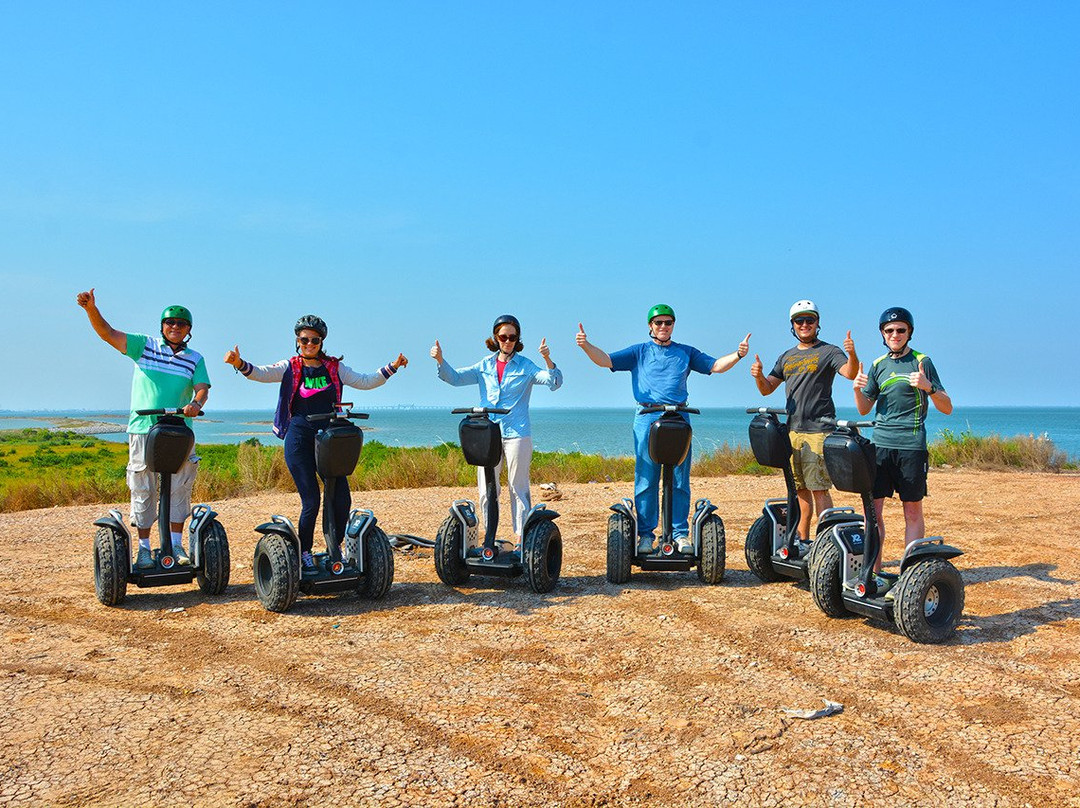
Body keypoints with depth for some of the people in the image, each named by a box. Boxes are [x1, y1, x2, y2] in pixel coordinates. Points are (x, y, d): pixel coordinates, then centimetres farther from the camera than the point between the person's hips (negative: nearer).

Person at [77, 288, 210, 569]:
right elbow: (108, 333, -1)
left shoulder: (195, 359, 10)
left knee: (180, 488, 1)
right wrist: (91, 308, -17)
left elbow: (202, 388, -3)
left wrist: (196, 403, -26)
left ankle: (176, 544, 11)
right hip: (142, 429, -1)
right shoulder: (144, 345, 7)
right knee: (143, 490, 3)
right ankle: (144, 548, 11)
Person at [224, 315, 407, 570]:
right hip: (299, 438, -3)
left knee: (342, 499, -3)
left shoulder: (334, 368, 13)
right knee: (311, 501, -9)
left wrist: (392, 367, 4)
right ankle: (304, 553, 9)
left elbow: (365, 382, 14)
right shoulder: (289, 367, 6)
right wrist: (240, 364, -26)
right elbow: (261, 373, -7)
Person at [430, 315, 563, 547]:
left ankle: (520, 538, 7)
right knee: (486, 490, 6)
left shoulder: (525, 367, 2)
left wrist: (547, 359, -27)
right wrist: (440, 360, -8)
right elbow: (455, 378, 9)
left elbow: (554, 382, -9)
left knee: (518, 488, 2)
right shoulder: (485, 366, 12)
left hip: (516, 433, -3)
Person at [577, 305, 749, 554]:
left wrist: (738, 354, -3)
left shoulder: (686, 353, 19)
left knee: (680, 480, 1)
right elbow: (606, 360, 5)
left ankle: (681, 533, 8)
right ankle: (645, 534, 6)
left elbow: (716, 365, 14)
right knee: (646, 480, -1)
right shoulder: (638, 352, 14)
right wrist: (586, 345, -12)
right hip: (647, 419, -1)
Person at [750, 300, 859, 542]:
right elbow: (767, 389, 17)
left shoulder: (828, 352, 1)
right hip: (792, 429, 6)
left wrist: (852, 354, -36)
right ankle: (801, 540, 17)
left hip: (818, 430, -6)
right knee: (800, 488, 10)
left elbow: (850, 374, -16)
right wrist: (758, 376, -4)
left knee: (819, 488, -10)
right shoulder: (787, 357, 19)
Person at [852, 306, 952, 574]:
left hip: (911, 445, -4)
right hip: (880, 443, 4)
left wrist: (928, 387, -19)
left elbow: (947, 408, -1)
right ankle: (875, 570, 10)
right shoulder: (879, 365, 15)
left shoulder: (922, 362, 2)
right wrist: (858, 389, -2)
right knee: (872, 508, 1)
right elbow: (864, 409, 18)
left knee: (913, 511, 0)